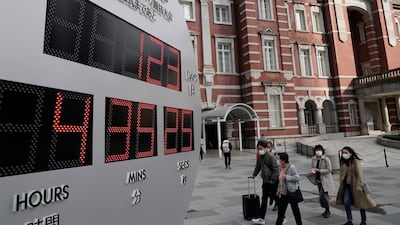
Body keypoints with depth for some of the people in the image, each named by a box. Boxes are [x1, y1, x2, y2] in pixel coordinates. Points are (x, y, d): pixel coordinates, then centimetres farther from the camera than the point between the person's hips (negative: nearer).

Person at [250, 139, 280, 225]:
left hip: (273, 182, -6)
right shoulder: (260, 157, 4)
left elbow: (276, 169, -19)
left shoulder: (271, 156, -18)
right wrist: (254, 175, 21)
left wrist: (272, 180, -20)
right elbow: (258, 167, 18)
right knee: (264, 199, 10)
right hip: (265, 181, 7)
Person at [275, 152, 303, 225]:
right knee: (281, 211, 12)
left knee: (295, 210, 10)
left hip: (291, 193, -7)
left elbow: (297, 178, -26)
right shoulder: (281, 168, 5)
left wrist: (286, 177, -26)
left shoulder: (292, 167, -17)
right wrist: (279, 189, 17)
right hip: (283, 194, 7)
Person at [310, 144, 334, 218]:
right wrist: (313, 171, -12)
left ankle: (327, 211, 12)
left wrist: (319, 170, -23)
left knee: (323, 196, -10)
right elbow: (312, 168, 10)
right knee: (323, 196, 15)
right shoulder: (313, 159, 1)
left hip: (325, 180, -5)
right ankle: (326, 210, 33)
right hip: (318, 180, 6)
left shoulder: (326, 159, -15)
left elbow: (329, 170, -16)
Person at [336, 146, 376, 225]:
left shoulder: (356, 162, -15)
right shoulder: (343, 162, 5)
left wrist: (359, 186, -17)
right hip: (347, 185, 5)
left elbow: (360, 174, -16)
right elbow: (342, 174, 13)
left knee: (360, 202, 10)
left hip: (355, 185, -5)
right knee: (346, 202, 0)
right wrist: (341, 184, 11)